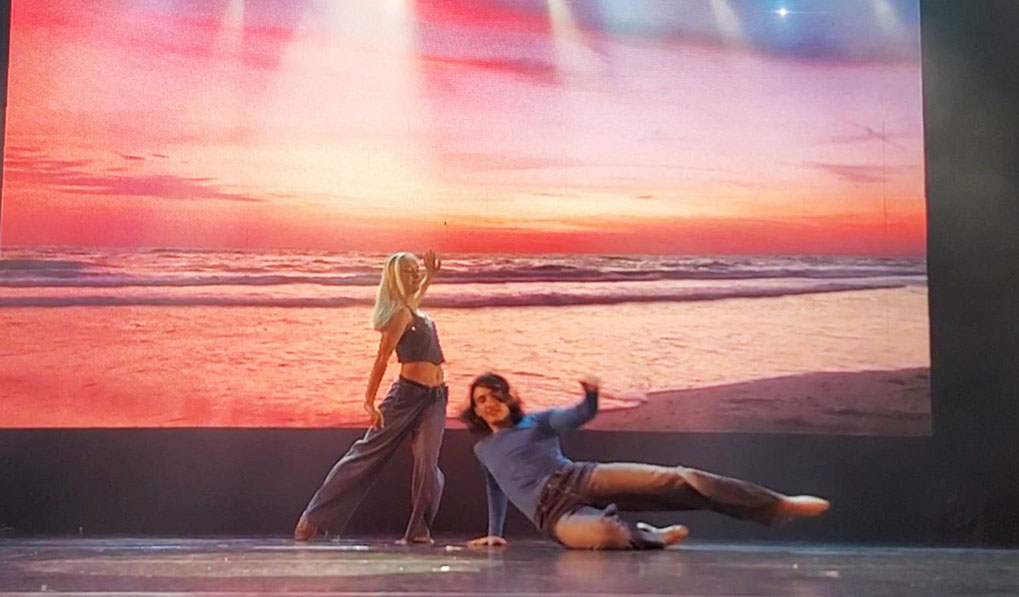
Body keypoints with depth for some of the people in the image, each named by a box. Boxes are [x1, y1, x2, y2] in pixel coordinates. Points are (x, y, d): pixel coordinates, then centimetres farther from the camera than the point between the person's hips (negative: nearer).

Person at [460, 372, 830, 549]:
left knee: (674, 479, -19)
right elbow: (497, 493, 38)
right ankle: (652, 537, -9)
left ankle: (780, 505, -21)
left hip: (581, 479, 1)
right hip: (552, 514, 0)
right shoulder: (483, 450, 24)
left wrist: (590, 396, -27)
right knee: (604, 535, -41)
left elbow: (580, 416, -5)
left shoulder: (538, 421, 14)